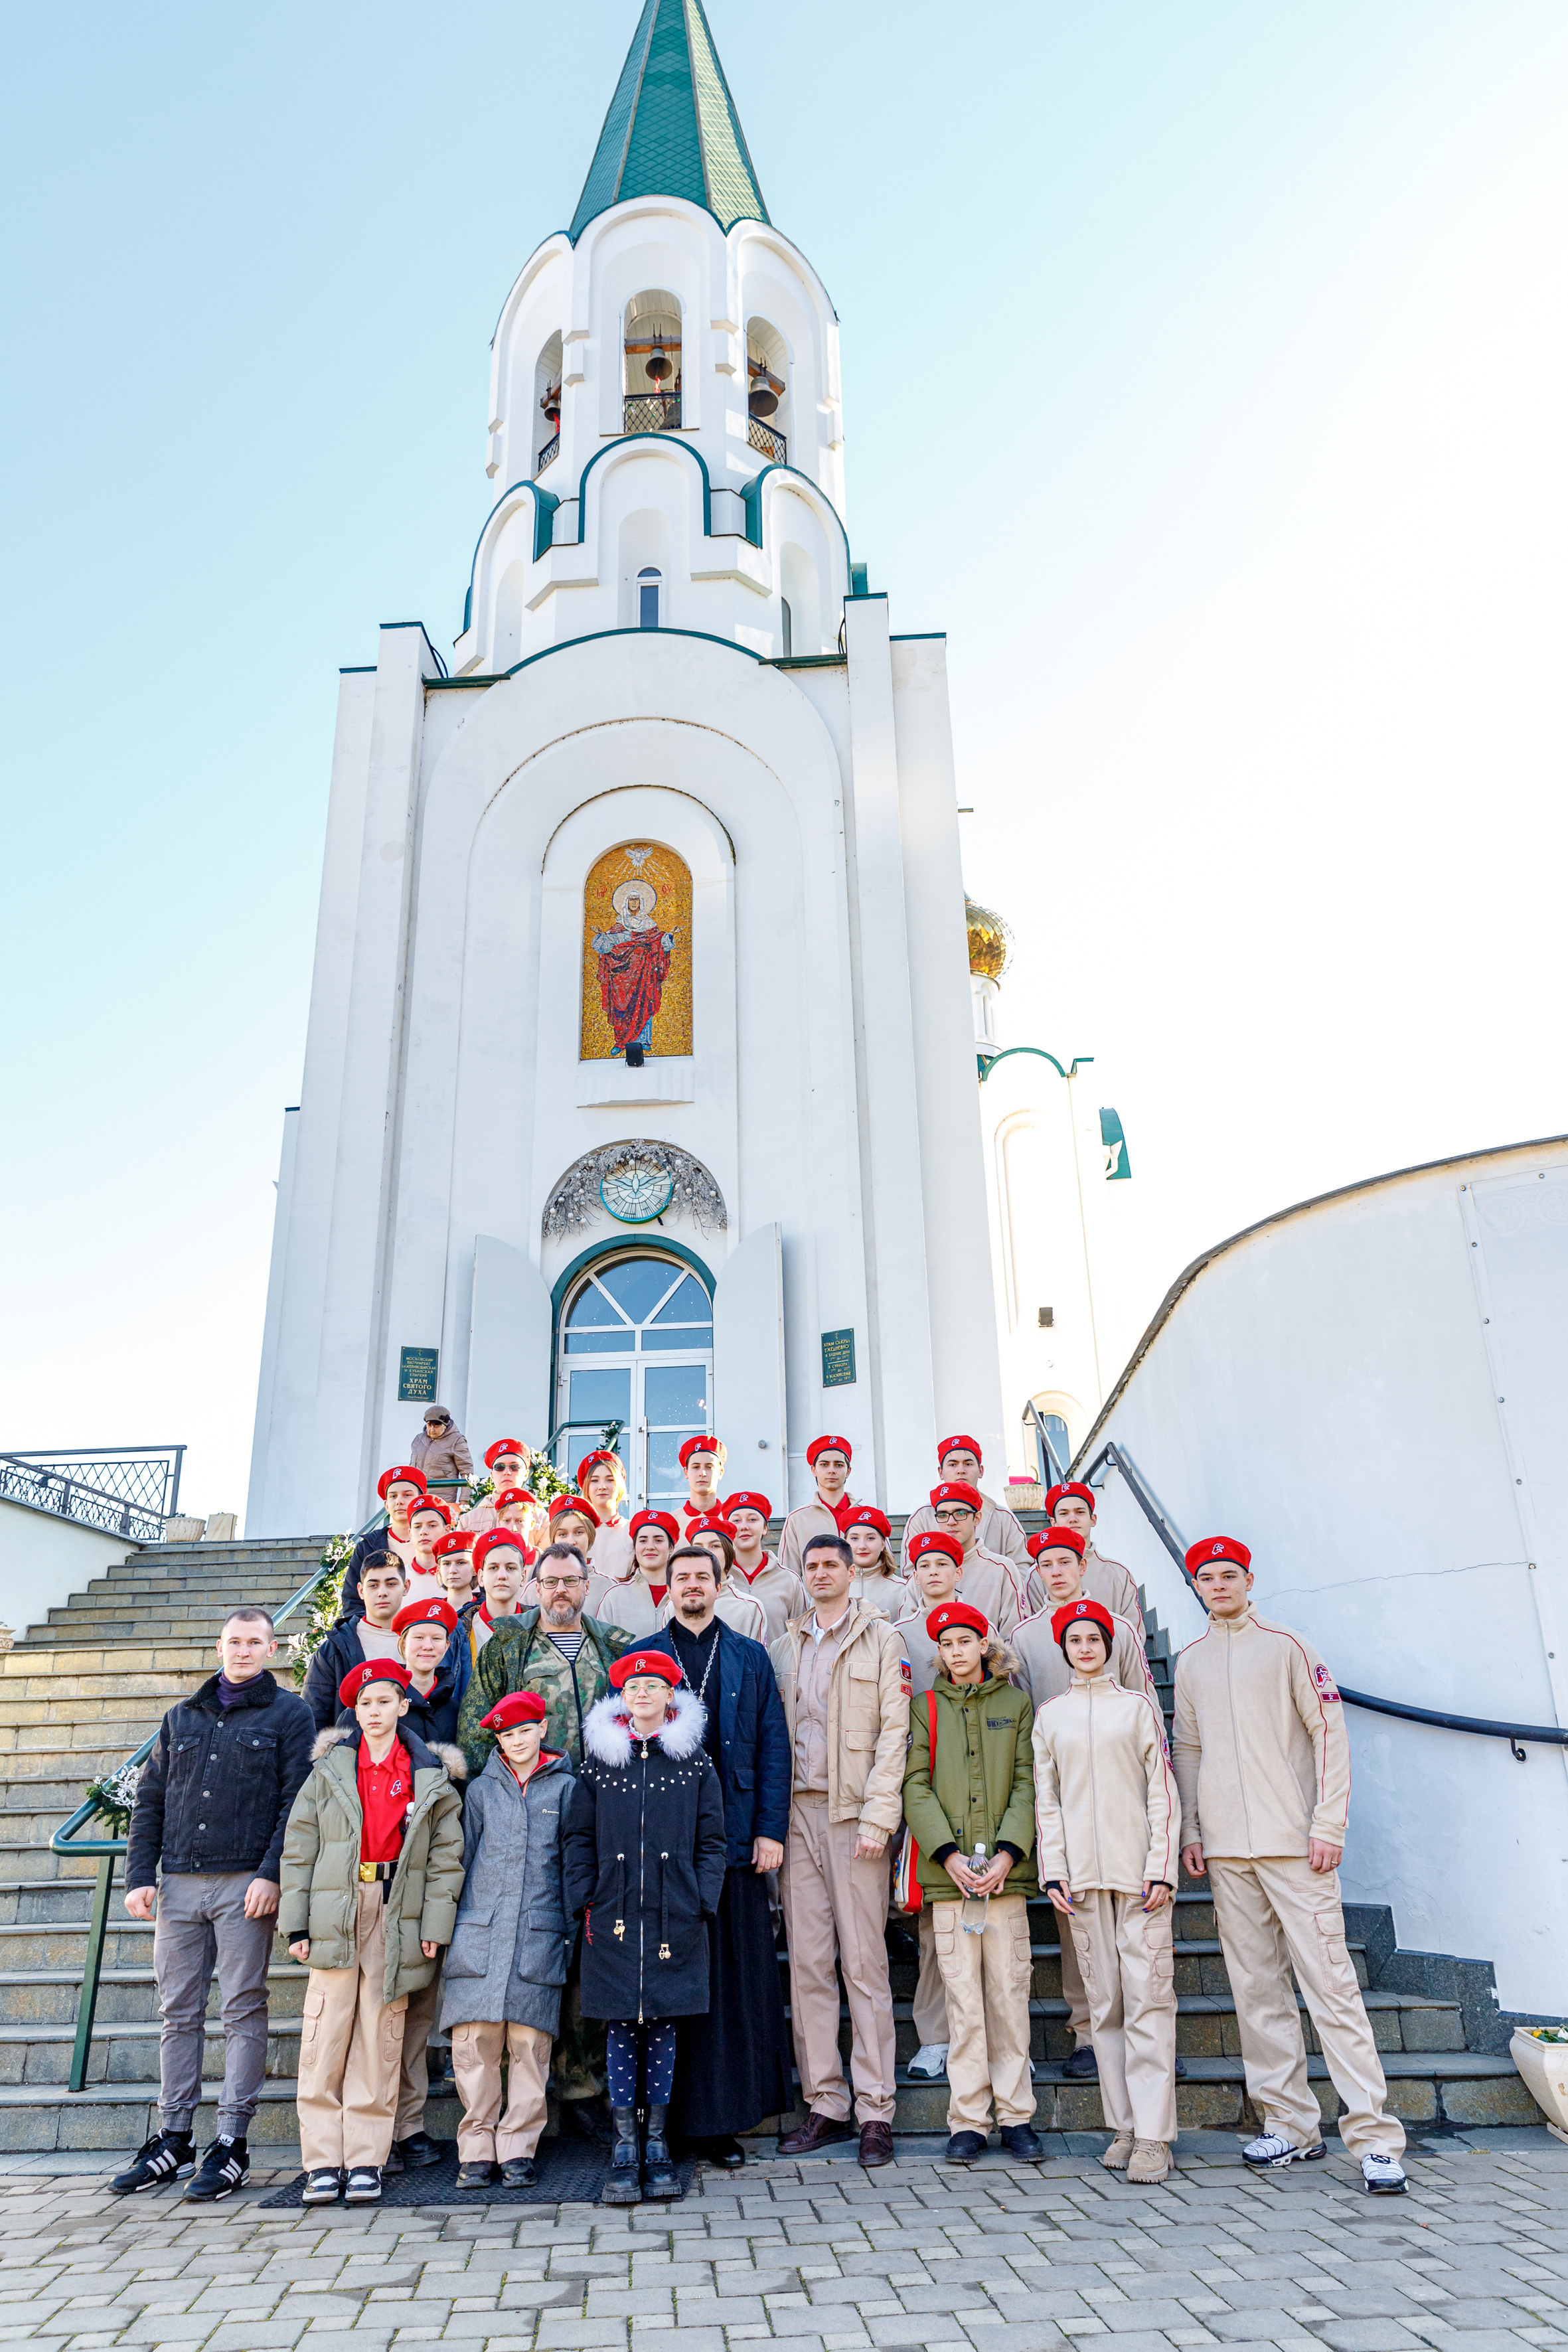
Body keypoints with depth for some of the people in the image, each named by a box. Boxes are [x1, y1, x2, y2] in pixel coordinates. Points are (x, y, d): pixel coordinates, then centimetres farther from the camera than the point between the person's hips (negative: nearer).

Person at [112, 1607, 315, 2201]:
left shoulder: (288, 1715, 1)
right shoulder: (181, 1718, 15)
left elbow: (297, 1802, -6)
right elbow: (150, 1801, 15)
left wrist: (271, 1874, -15)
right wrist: (139, 1875, 4)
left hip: (245, 1883, -4)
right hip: (179, 1885, 4)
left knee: (243, 2012, 0)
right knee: (178, 2012, 10)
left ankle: (232, 2142, 8)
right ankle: (173, 2140, 21)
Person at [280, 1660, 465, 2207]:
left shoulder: (430, 1776, 5)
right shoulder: (330, 1769, 6)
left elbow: (446, 1854, 5)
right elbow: (299, 1847, 5)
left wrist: (435, 1923, -1)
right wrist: (296, 1922, -1)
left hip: (397, 1914, 0)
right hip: (336, 1912, 0)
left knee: (380, 2040, 2)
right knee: (325, 2036, -2)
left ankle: (366, 2161, 12)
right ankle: (323, 2162, 8)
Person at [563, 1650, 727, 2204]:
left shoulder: (694, 1762, 4)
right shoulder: (600, 1760, 4)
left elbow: (711, 1841, 5)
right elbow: (579, 1837, 7)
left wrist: (703, 1903, -3)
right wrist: (584, 1901, -1)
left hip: (674, 1918, 0)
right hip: (614, 1915, 0)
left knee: (663, 2025, 6)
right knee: (621, 2027, 3)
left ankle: (657, 2144, 18)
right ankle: (625, 2151, 13)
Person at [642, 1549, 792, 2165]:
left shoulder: (750, 1658, 10)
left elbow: (773, 1743, 6)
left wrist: (770, 1829, -2)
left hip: (733, 1838, 1)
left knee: (737, 1976, 3)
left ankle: (724, 2118, 15)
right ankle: (671, 2113, 15)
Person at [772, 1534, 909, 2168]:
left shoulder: (880, 1639, 3)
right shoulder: (783, 1648, 15)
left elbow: (894, 1731, -3)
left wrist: (878, 1816, -11)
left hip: (855, 1813, -4)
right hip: (797, 1812, 4)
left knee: (863, 1962, -2)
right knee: (807, 1962, 5)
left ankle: (875, 2110, 6)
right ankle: (824, 2104, 14)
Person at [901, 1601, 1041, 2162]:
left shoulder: (1016, 1704, 9)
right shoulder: (924, 1707, 8)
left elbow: (1026, 1783, 4)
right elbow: (916, 1786, 2)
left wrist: (1008, 1852, -9)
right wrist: (948, 1854, -10)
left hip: (1006, 1870, 0)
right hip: (949, 1874, 0)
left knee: (1009, 1993, 2)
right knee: (963, 1997, 2)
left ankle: (1016, 2116, 13)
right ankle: (968, 2120, 11)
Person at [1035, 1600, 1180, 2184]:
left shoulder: (1138, 1706, 6)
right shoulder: (1050, 1715, 11)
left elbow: (1162, 1791, 3)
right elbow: (1046, 1799, 10)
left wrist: (1161, 1868, -5)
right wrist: (1053, 1872, 1)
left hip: (1137, 1868, -2)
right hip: (1082, 1873, 2)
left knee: (1147, 1997, -6)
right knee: (1104, 2001, 5)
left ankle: (1153, 2134, -1)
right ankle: (1124, 2126, 14)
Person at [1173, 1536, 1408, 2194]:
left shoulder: (1286, 1646, 0)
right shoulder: (1190, 1663, 12)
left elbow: (1330, 1734, -3)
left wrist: (1328, 1825, -10)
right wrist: (1190, 1832, 10)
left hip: (1293, 1842, -4)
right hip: (1226, 1850, 4)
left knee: (1329, 1981, -6)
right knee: (1257, 1989, 6)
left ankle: (1373, 2133, -2)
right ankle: (1291, 2125, 16)